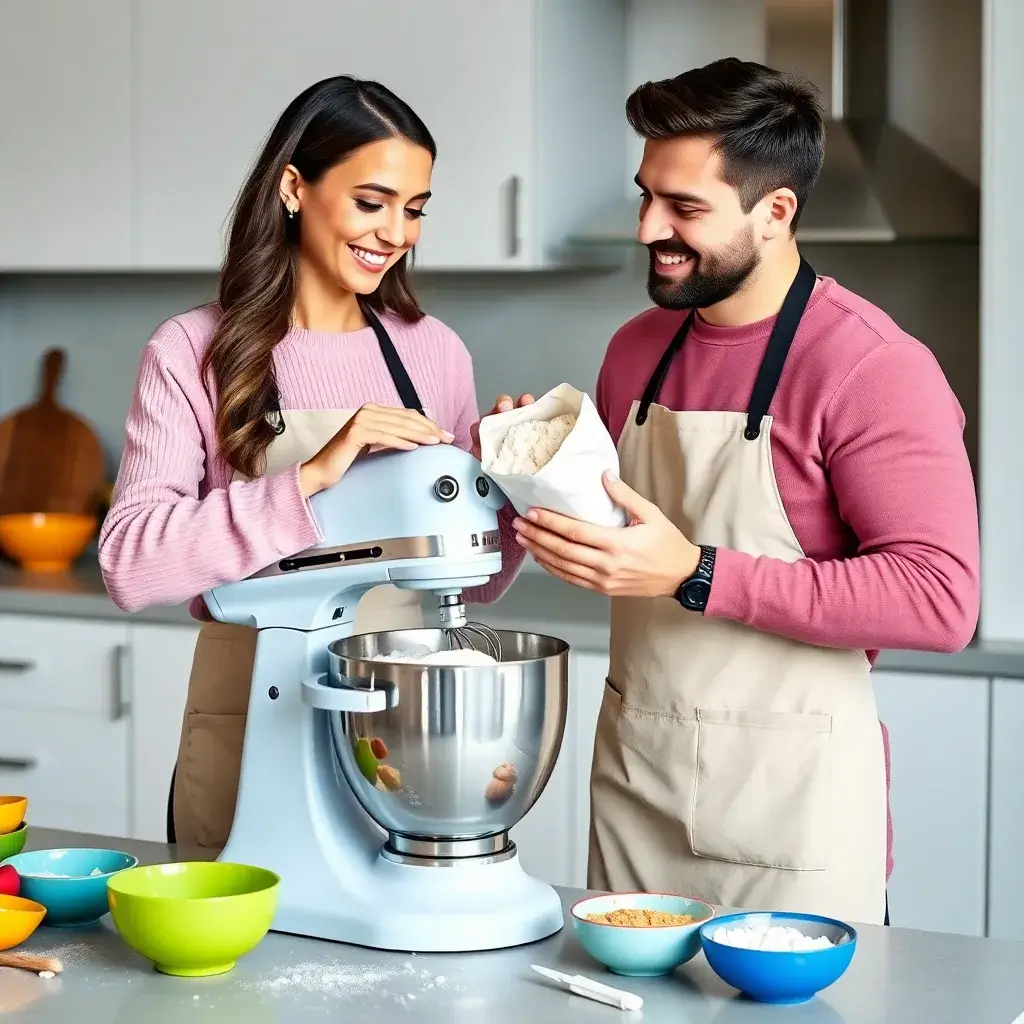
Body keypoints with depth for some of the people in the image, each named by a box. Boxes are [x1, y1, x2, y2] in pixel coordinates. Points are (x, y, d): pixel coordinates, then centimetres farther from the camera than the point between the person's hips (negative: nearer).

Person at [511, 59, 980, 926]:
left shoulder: (871, 366, -13)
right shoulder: (637, 349, 8)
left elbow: (940, 599, -20)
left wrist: (695, 575, -22)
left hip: (789, 799, -6)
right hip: (630, 780, 6)